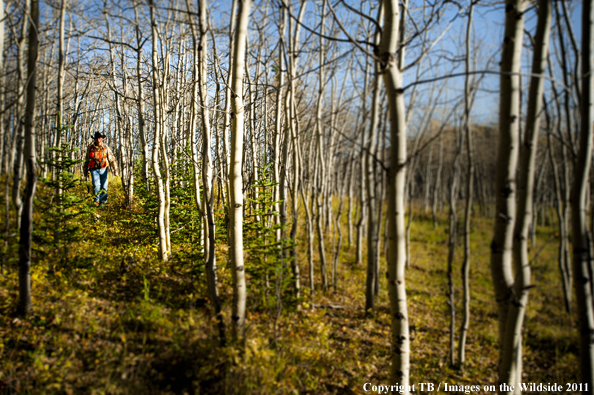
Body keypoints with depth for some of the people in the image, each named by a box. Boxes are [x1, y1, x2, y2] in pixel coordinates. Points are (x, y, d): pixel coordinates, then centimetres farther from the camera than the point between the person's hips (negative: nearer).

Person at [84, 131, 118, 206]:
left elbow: (112, 159, 0)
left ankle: (102, 203, 11)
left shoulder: (106, 148, 1)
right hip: (94, 170, 0)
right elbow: (87, 161, 14)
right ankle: (96, 200, -5)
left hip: (104, 169, 0)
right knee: (96, 185, -18)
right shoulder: (90, 148, 3)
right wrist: (86, 172, 18)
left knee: (104, 187, -2)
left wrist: (115, 169, -11)